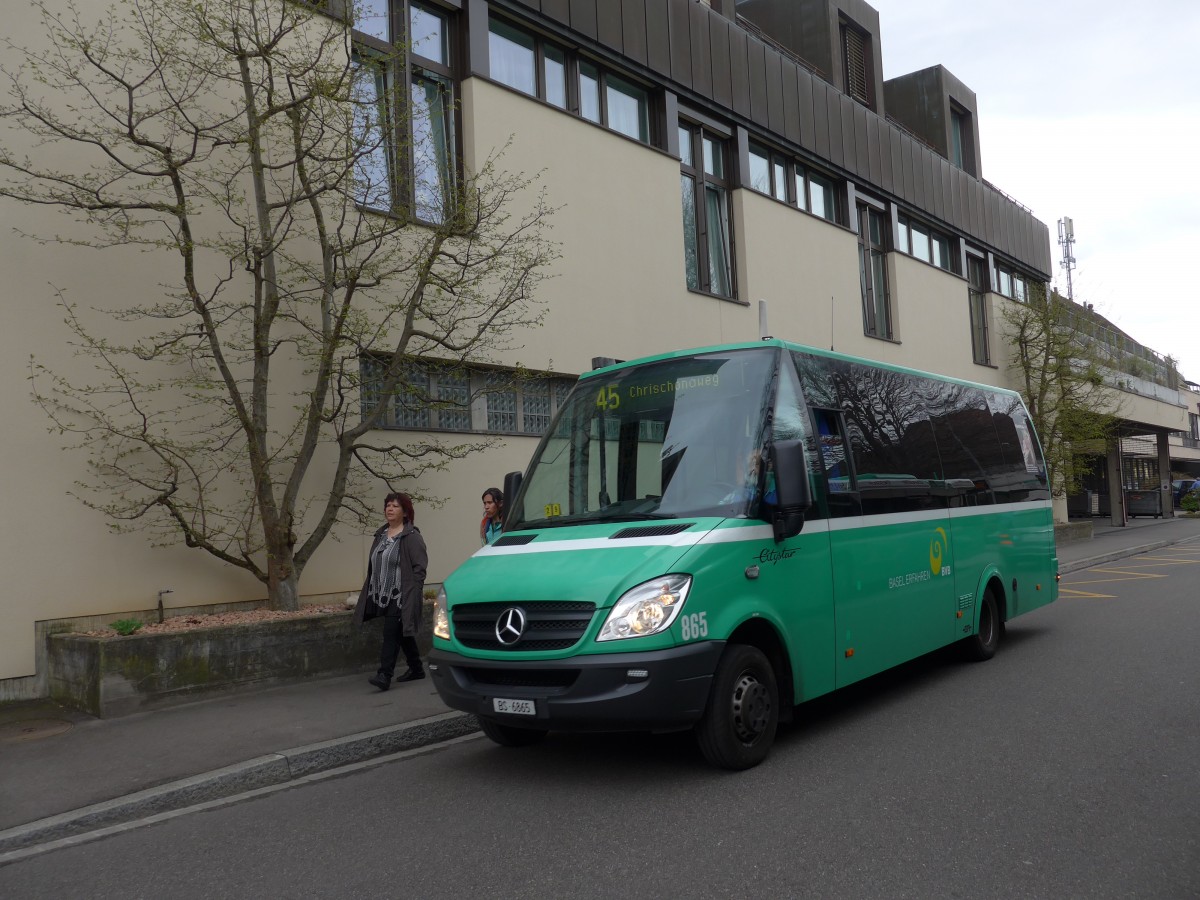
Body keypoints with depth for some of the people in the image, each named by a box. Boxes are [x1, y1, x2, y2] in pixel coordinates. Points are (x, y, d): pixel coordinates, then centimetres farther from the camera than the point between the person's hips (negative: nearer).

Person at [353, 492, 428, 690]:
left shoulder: (411, 537, -9)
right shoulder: (380, 535, 14)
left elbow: (420, 567, -13)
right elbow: (373, 566, 18)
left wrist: (415, 592, -18)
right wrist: (370, 593, 15)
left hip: (401, 596, -8)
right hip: (383, 596, 8)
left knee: (391, 633, -13)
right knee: (402, 634, 16)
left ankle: (385, 675, -12)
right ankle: (416, 669, 28)